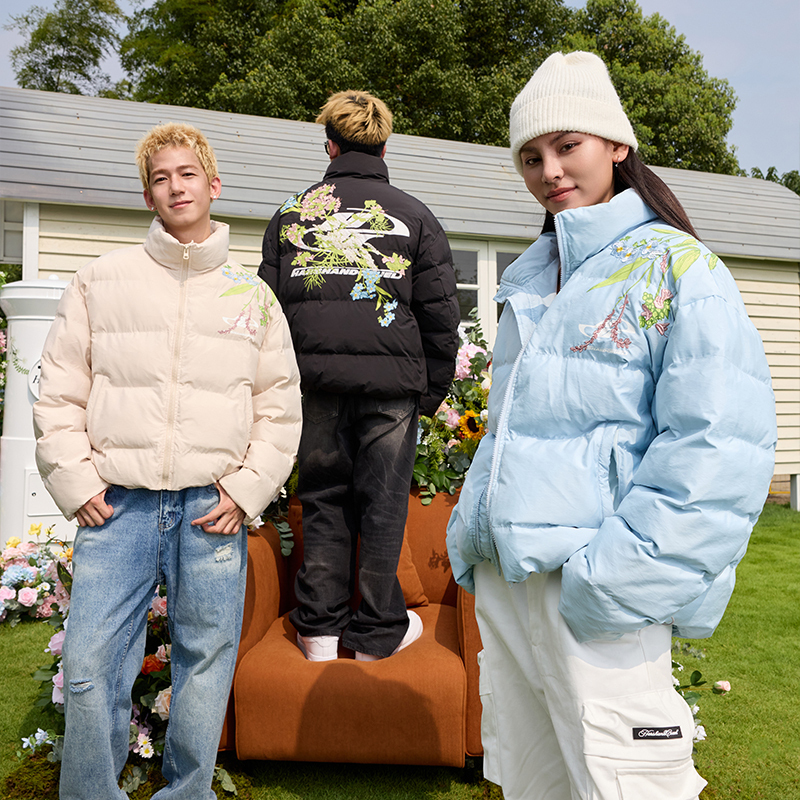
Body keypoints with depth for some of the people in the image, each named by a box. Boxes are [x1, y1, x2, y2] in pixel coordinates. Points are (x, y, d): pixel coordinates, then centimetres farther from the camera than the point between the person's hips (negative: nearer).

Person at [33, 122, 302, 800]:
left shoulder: (253, 295, 10)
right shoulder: (101, 280, 9)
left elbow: (280, 408, 9)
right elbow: (59, 393, 9)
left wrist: (247, 491, -1)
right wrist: (74, 482, -1)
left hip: (214, 509, 1)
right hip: (117, 505, 0)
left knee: (206, 662, 9)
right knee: (90, 667, 1)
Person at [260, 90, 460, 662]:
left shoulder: (292, 213, 11)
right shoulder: (414, 216, 6)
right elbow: (440, 313, 3)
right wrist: (434, 390, 10)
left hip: (316, 378, 2)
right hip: (390, 380, -1)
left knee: (323, 499, 12)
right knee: (383, 503, 7)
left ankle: (320, 629, 20)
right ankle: (377, 632, 18)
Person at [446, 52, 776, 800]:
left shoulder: (675, 266, -5)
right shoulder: (529, 280, 16)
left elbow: (721, 449, -15)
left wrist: (619, 578, -19)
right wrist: (470, 530, 12)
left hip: (592, 596, -6)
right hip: (503, 576, 7)